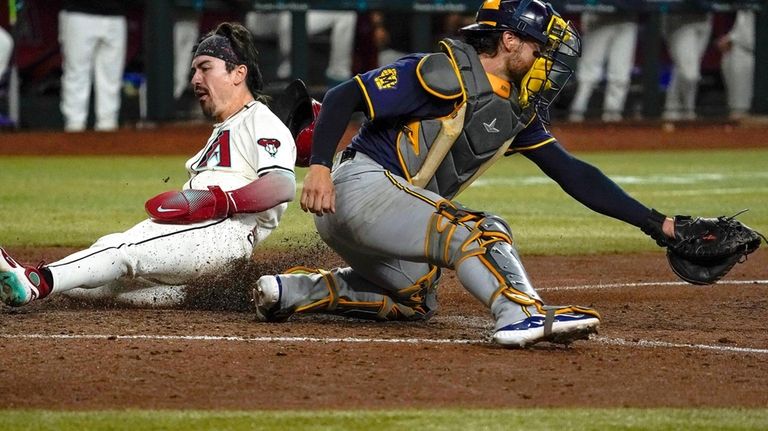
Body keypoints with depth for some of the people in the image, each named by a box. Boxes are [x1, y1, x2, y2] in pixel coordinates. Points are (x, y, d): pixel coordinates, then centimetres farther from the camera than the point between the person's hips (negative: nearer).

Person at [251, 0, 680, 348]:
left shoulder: (516, 112, 11)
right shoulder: (445, 74, -15)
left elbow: (573, 174, 10)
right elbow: (343, 97, -18)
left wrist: (653, 222, 3)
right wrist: (319, 167, -32)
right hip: (362, 184, -10)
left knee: (417, 300, 26)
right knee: (476, 228, -24)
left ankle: (293, 290, 20)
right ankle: (524, 314, -46)